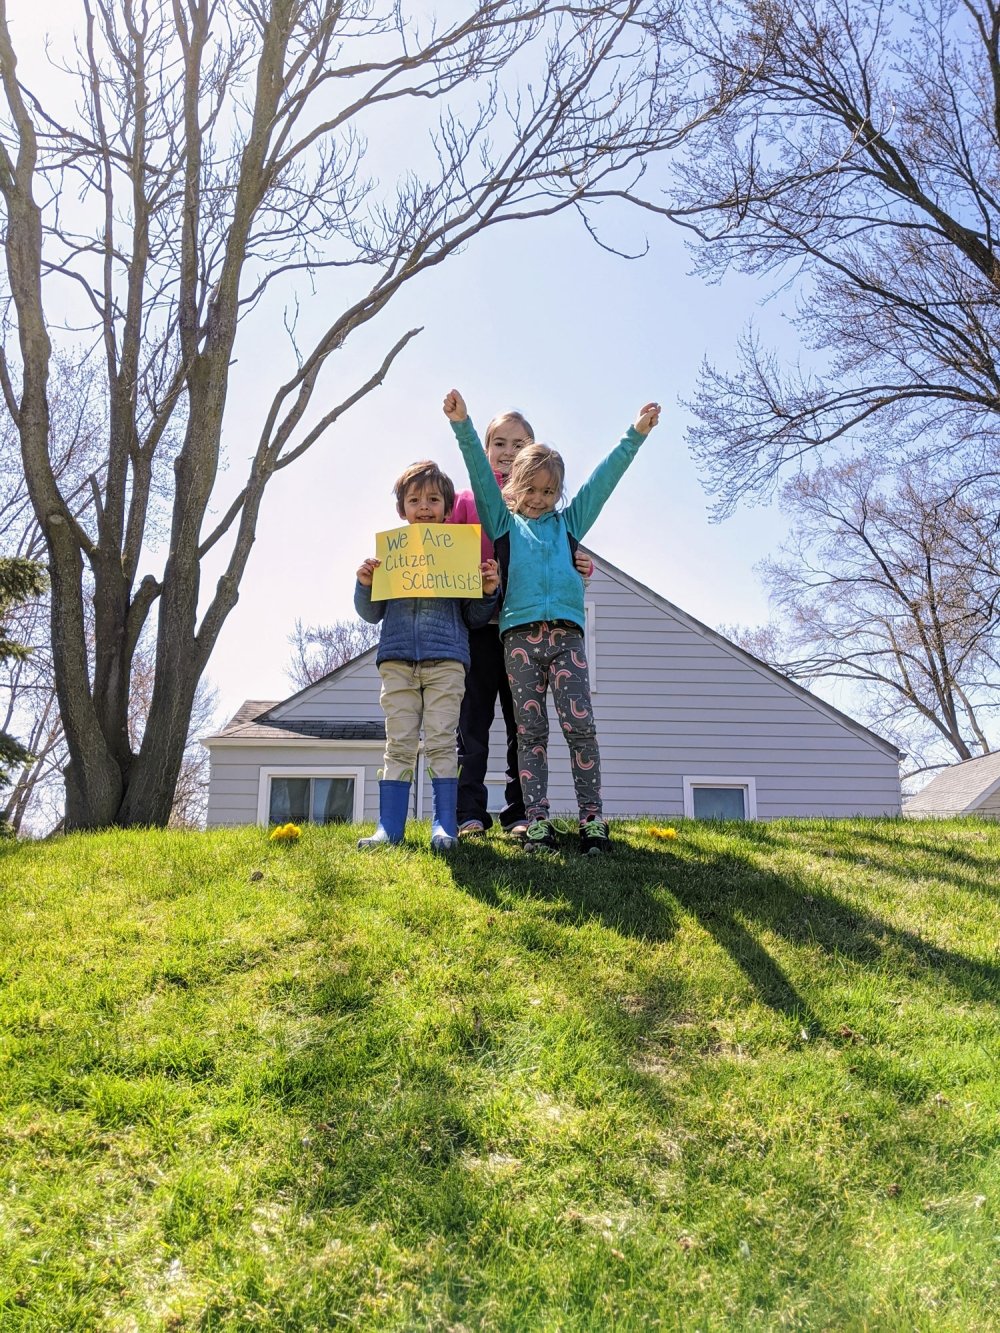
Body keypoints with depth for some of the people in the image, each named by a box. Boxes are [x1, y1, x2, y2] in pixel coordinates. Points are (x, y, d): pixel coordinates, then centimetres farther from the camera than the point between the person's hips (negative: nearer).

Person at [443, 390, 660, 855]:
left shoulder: (567, 522, 22)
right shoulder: (504, 522, 18)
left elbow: (602, 479, 18)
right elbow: (481, 473, 8)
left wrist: (635, 436, 13)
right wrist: (462, 425, -1)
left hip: (566, 633, 1)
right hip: (519, 635, -1)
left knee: (580, 725, -8)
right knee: (530, 731, -2)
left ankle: (592, 819, -5)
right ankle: (536, 822, -1)